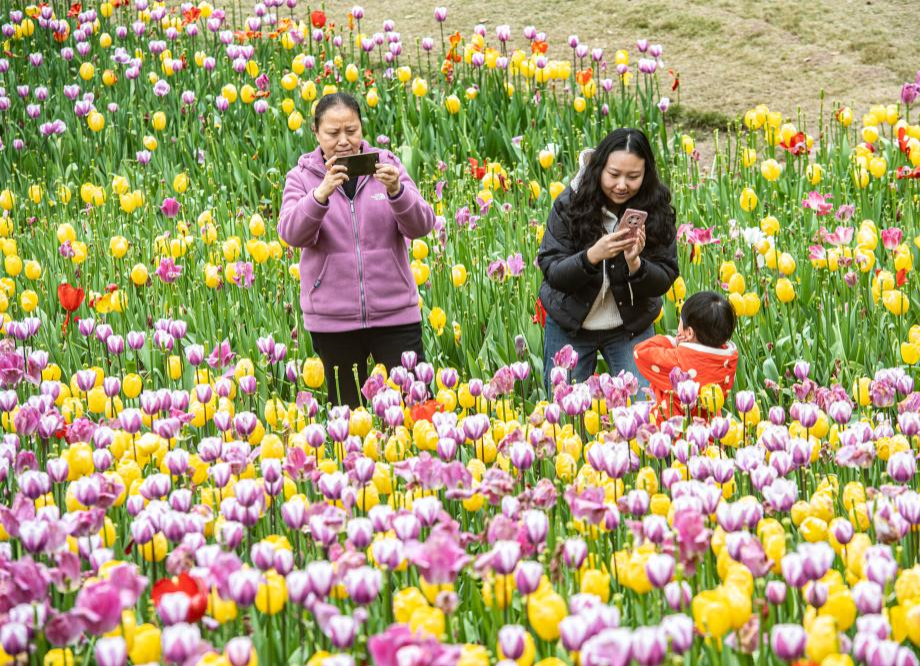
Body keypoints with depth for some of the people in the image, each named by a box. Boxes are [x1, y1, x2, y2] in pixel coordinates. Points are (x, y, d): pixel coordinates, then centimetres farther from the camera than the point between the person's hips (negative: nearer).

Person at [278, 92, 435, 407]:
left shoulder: (387, 166, 5)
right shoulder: (302, 177, 3)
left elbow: (420, 226, -5)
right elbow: (291, 233, -13)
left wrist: (396, 191, -25)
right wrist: (322, 193, -31)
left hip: (394, 312, 0)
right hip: (332, 319, 0)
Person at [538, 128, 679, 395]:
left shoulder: (657, 208, -12)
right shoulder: (569, 203, -15)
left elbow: (664, 281, -11)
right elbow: (552, 273, -17)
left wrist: (635, 264, -32)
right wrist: (592, 256, -36)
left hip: (631, 327, 0)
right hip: (570, 325, 0)